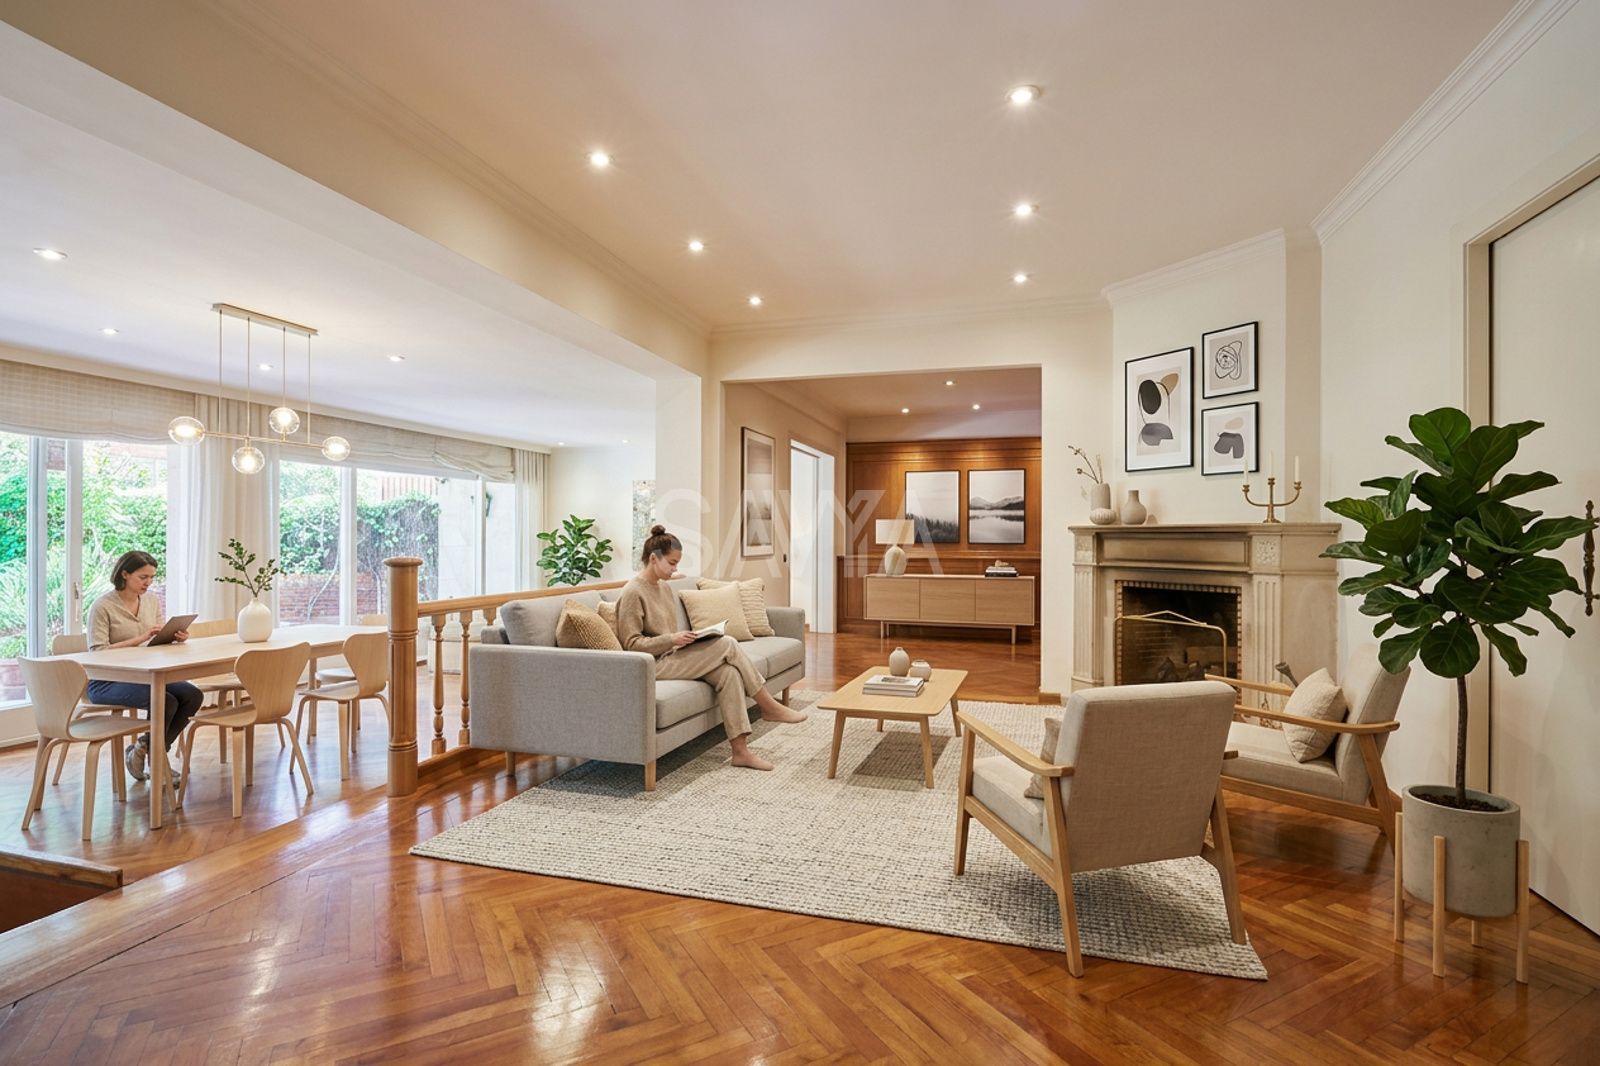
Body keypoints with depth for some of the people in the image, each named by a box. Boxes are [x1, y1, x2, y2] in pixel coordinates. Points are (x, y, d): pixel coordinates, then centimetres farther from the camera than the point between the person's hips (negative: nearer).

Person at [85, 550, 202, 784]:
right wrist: (139, 639, -27)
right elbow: (98, 652, -17)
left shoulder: (152, 601, 8)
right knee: (166, 701, -29)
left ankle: (144, 749, 2)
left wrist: (175, 637, -13)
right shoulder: (102, 607, -10)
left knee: (193, 695, -18)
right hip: (107, 681, -6)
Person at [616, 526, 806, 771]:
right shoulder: (633, 592, -13)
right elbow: (631, 644, -16)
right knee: (727, 644, -20)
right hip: (654, 666, -8)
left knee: (729, 672, -19)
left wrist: (684, 638, -1)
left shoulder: (665, 588, 13)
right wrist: (672, 639, -23)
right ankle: (769, 706, -7)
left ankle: (740, 749, -18)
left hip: (671, 657, 8)